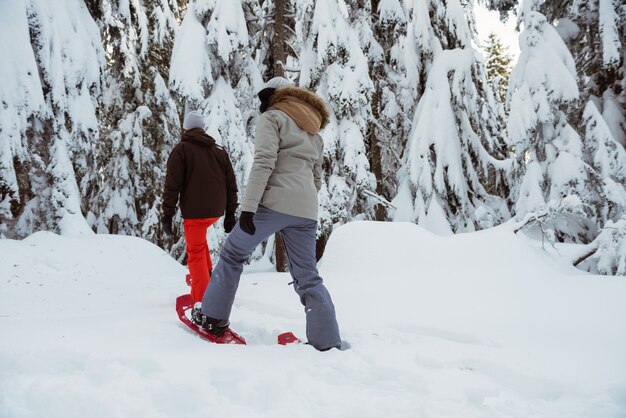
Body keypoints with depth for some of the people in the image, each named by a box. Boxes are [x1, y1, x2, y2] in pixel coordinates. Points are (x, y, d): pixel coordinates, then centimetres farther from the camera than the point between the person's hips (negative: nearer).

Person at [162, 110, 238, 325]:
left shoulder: (181, 150, -2)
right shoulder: (219, 150, 13)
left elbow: (172, 185, -9)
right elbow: (231, 184, 12)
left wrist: (167, 215, -5)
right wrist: (230, 214, 15)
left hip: (195, 210, -5)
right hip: (216, 210, 5)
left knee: (196, 253, -3)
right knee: (199, 239, 33)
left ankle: (201, 305, -14)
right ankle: (207, 276, 24)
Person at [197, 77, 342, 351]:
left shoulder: (272, 118, 3)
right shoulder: (314, 132, 26)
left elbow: (263, 163, -12)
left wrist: (248, 207, -17)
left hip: (273, 203, -6)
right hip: (306, 212, 6)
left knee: (233, 254, 13)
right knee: (308, 277, 7)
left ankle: (214, 318, 17)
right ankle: (328, 344, 1)